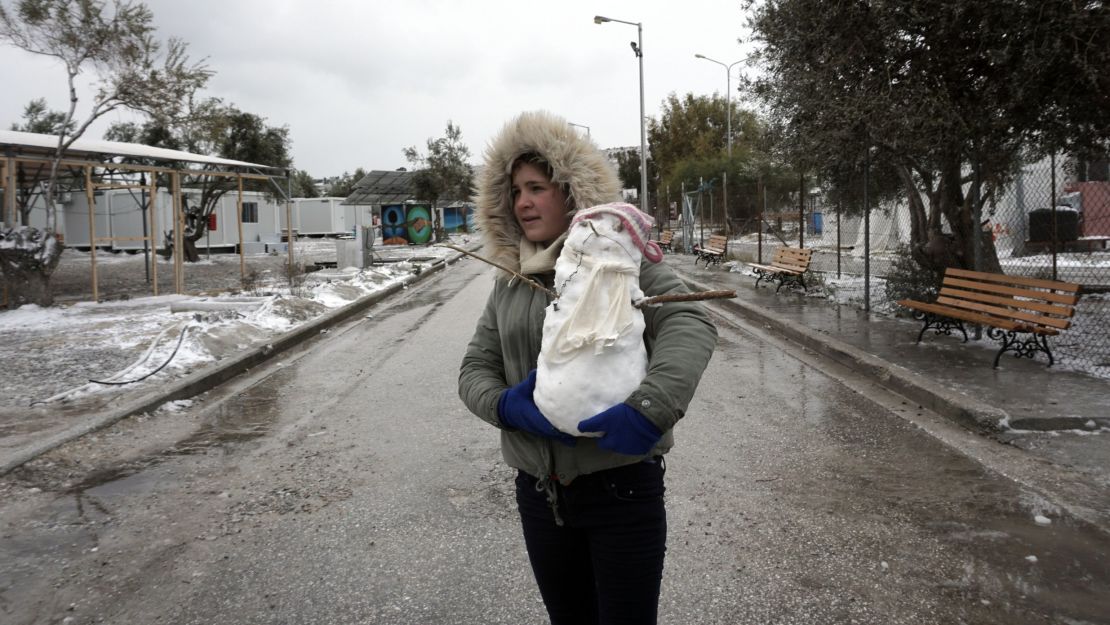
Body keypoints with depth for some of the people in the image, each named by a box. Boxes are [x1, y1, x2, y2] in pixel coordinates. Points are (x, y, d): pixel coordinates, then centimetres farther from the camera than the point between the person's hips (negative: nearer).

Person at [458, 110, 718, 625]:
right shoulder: (509, 282, 8)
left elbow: (690, 325, -20)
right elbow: (475, 368, 8)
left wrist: (649, 408, -36)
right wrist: (503, 406, -15)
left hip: (622, 483, -5)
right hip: (539, 491, 5)